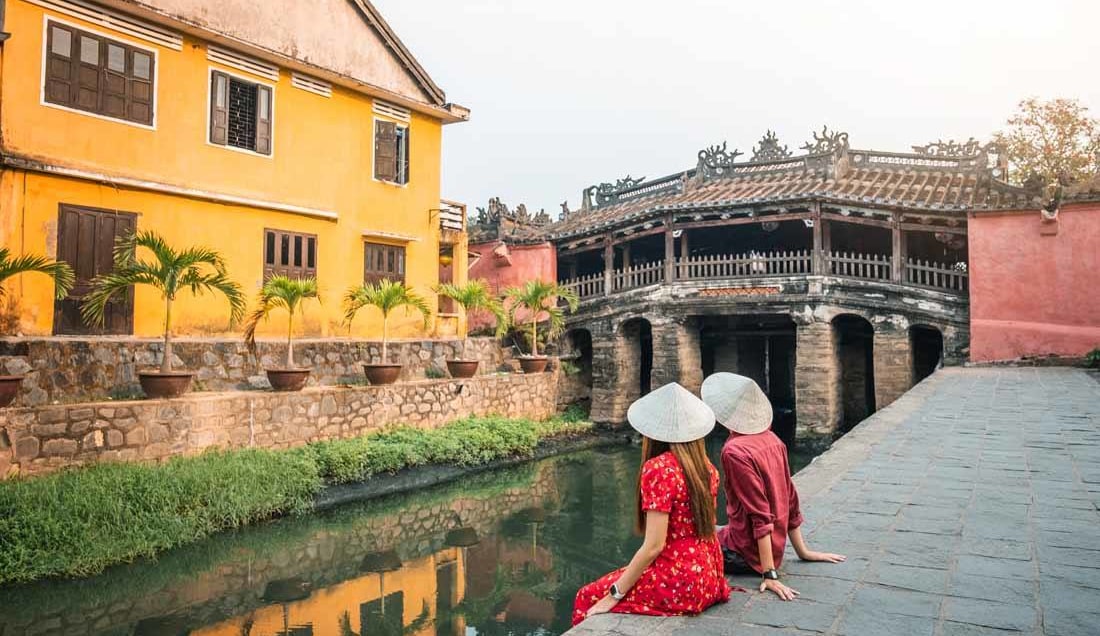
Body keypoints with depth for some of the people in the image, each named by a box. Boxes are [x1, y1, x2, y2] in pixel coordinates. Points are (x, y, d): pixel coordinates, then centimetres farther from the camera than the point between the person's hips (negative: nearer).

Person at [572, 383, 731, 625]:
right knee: (617, 579, 26)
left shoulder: (658, 468, -19)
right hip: (708, 576, 8)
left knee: (588, 597, 7)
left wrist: (614, 595, -12)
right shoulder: (707, 467, 4)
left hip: (680, 582, -8)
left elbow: (654, 546, -21)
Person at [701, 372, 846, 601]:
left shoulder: (735, 451, -22)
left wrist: (770, 574, -22)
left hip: (747, 552, -8)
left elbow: (760, 515, -24)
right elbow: (790, 499, 8)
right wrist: (803, 552, 15)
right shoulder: (771, 439, 1)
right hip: (775, 546, 8)